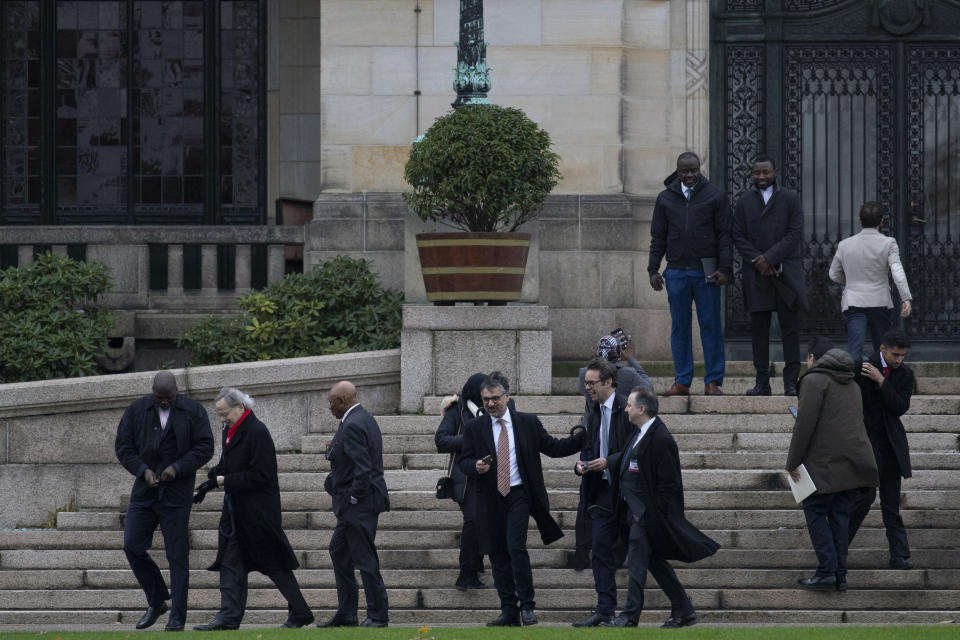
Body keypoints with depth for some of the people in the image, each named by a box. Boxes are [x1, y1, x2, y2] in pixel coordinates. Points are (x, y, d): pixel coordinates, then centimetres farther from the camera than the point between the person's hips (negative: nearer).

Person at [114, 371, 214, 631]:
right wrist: (143, 470, -12)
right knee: (133, 546, -3)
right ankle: (156, 601, 16)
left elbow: (205, 447, -4)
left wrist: (177, 467, -17)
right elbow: (123, 446, 4)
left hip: (176, 492, -3)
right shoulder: (136, 410, 4)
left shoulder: (193, 412, -1)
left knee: (177, 556, -3)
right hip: (144, 492, 3)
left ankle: (177, 617, 0)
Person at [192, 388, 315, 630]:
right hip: (236, 509, 9)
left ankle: (300, 613, 7)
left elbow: (260, 476, -21)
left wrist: (225, 481, -17)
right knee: (230, 564, 4)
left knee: (274, 564, -2)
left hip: (259, 511, -9)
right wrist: (210, 483, 5)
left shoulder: (257, 433, -18)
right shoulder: (230, 430, 11)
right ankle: (229, 617, 4)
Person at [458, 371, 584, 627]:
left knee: (516, 548, -16)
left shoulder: (528, 423, 4)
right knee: (497, 555, 4)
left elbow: (553, 447, 8)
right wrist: (476, 467, -15)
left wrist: (582, 438, -2)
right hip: (490, 499, 2)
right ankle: (508, 611, 10)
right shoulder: (474, 428, 6)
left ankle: (527, 606, -6)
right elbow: (464, 461, 8)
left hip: (518, 495, -2)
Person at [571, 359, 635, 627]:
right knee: (600, 551, 2)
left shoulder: (627, 410, -10)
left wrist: (609, 462, -19)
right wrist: (581, 463, 4)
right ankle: (605, 609, 4)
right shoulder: (595, 413, 14)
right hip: (602, 491, 7)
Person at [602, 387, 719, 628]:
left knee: (637, 563, -8)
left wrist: (653, 515, -19)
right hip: (634, 510, 10)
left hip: (646, 512, -10)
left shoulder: (661, 440, -19)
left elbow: (668, 484, -19)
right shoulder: (638, 433, 10)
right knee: (655, 562, 14)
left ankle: (630, 616, -5)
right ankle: (684, 611, 22)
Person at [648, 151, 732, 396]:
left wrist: (724, 268, -6)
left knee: (710, 326, -1)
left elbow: (725, 235, 2)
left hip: (705, 272, -2)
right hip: (676, 272, 2)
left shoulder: (715, 196, 4)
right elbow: (658, 237, 14)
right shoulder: (665, 198, 11)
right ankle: (682, 381, 8)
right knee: (679, 328, 4)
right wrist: (653, 270, 7)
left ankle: (713, 381, 3)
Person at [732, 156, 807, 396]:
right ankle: (762, 382, 6)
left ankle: (791, 382, -1)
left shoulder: (791, 199, 5)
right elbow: (738, 236, 5)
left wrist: (770, 257, -12)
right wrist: (757, 260, -9)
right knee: (759, 329, 2)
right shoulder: (744, 201, 10)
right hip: (756, 275, 2)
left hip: (786, 273, -2)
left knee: (791, 329, -3)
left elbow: (795, 234, -3)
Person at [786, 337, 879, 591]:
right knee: (840, 515, 11)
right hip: (855, 462, 7)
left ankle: (827, 571, -9)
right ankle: (840, 575, 6)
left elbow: (805, 424, -13)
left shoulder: (814, 380, -5)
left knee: (815, 512, 1)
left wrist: (793, 462, -8)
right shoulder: (851, 384, 21)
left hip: (826, 462, -7)